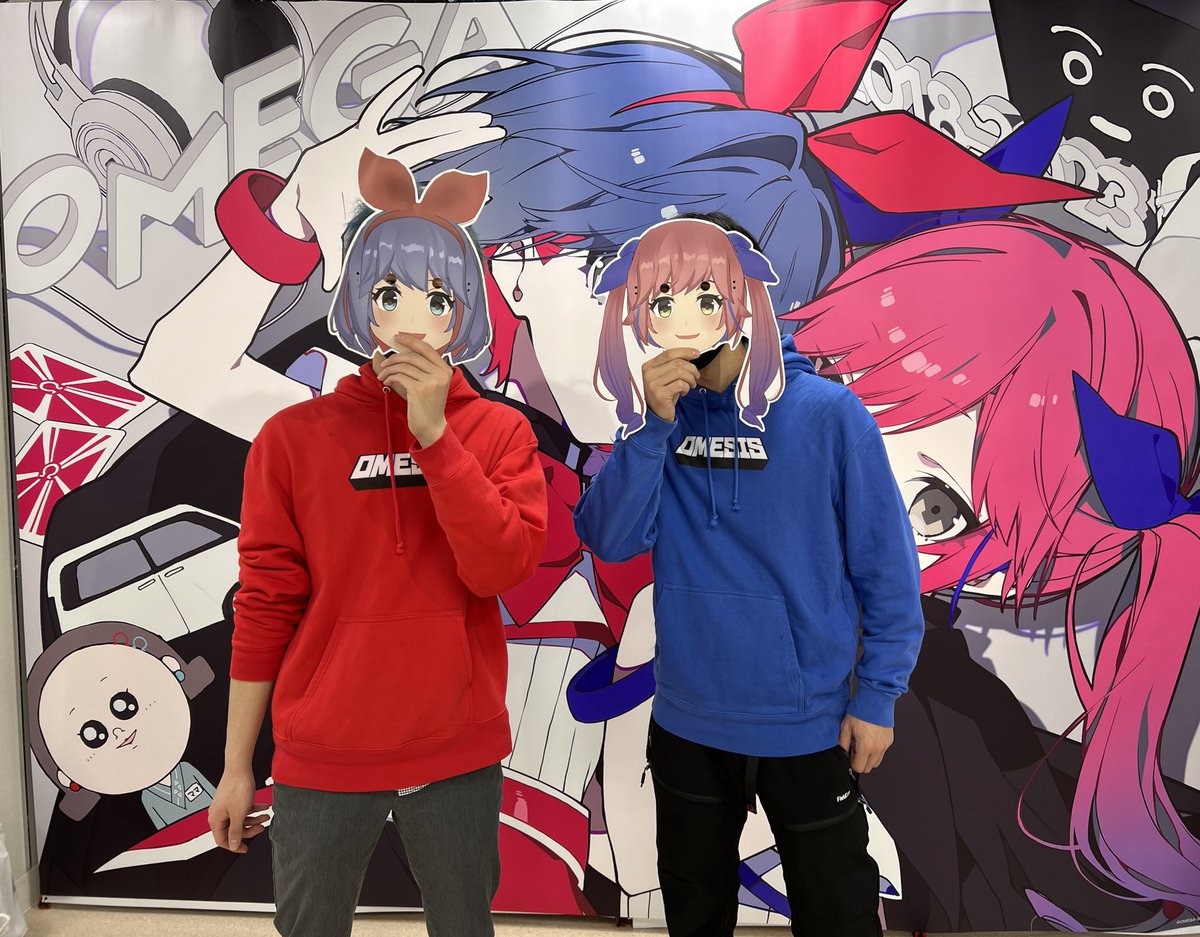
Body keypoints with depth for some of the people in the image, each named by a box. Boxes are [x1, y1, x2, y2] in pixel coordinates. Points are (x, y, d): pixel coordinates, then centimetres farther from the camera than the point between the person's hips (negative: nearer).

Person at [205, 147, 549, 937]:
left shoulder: (501, 432, -3)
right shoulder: (295, 436, -4)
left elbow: (501, 567, -16)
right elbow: (264, 606, -2)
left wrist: (433, 430, -21)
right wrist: (237, 766, 2)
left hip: (460, 754, 1)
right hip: (323, 756, 0)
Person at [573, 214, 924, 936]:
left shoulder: (826, 412, -13)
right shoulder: (655, 422, -4)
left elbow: (887, 564, -9)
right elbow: (611, 540, -15)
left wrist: (878, 695, -8)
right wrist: (656, 424, -25)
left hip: (810, 723, -3)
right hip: (686, 722, 4)